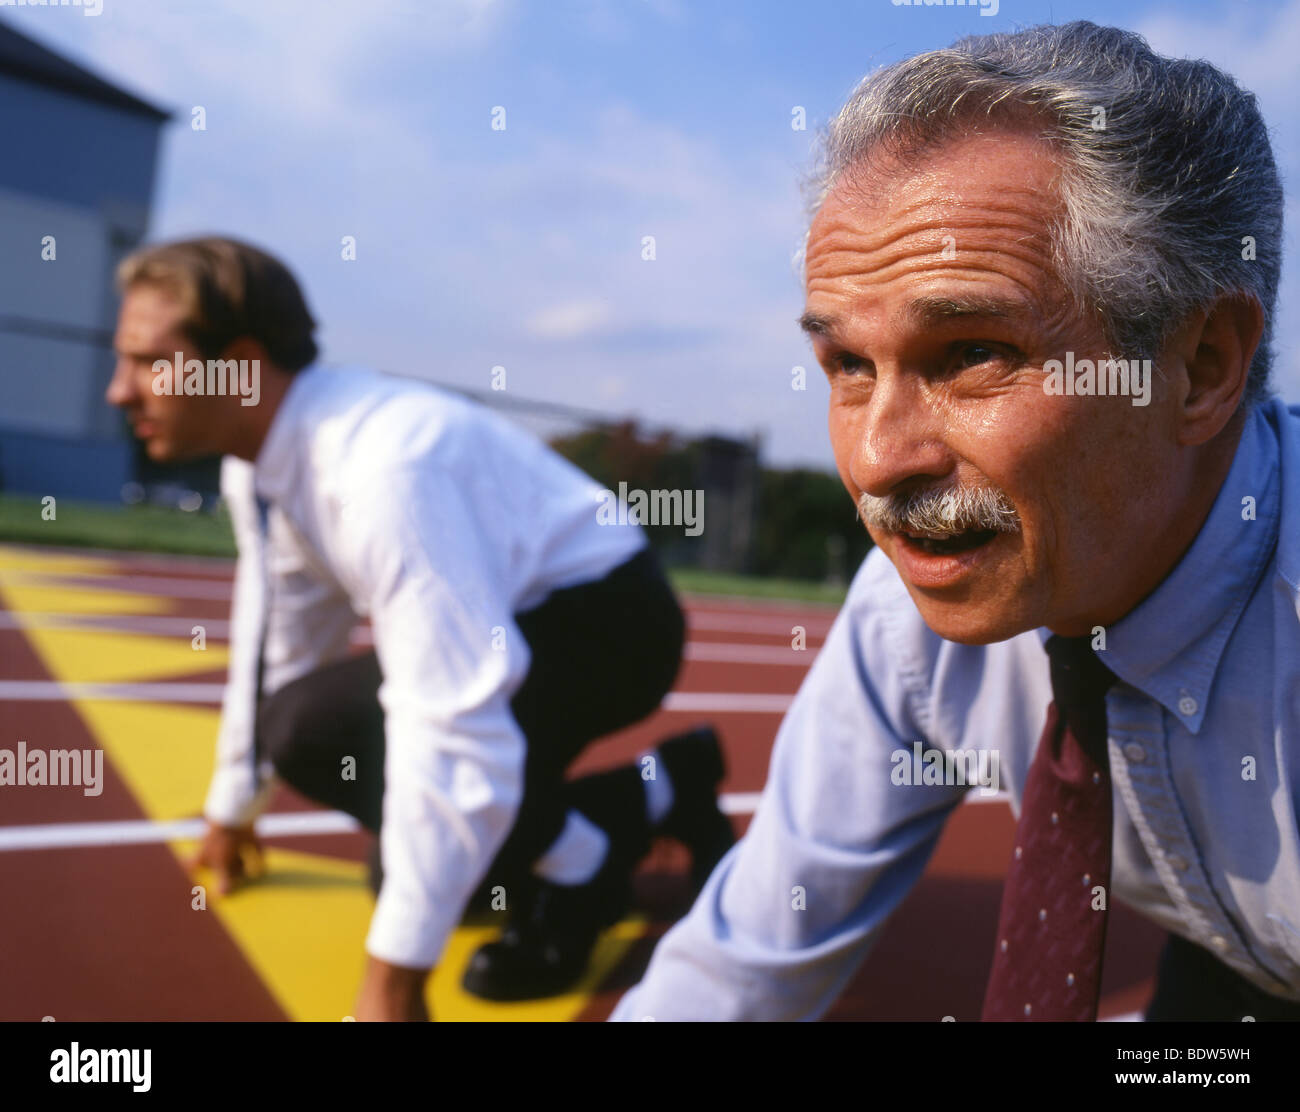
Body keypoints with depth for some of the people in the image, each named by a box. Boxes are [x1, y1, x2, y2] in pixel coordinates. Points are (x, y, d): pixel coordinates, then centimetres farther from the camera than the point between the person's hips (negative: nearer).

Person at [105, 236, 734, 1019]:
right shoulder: (263, 459, -3)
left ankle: (579, 868, -1)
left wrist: (394, 981, -30)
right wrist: (233, 811, 24)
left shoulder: (382, 468, -32)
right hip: (508, 620, 9)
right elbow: (276, 650, 12)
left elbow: (455, 729, -36)